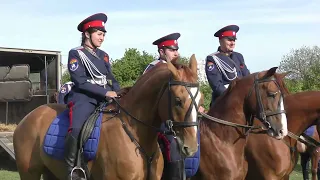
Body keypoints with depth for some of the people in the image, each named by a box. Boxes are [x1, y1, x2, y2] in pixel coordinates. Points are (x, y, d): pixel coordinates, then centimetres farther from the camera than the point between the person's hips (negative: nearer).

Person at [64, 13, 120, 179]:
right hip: (84, 98, -7)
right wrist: (106, 92, -18)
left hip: (105, 98, 7)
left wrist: (118, 93, -2)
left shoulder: (103, 55, 19)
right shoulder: (76, 54, -1)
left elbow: (111, 78, 20)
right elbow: (80, 81, -11)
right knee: (76, 130, -31)